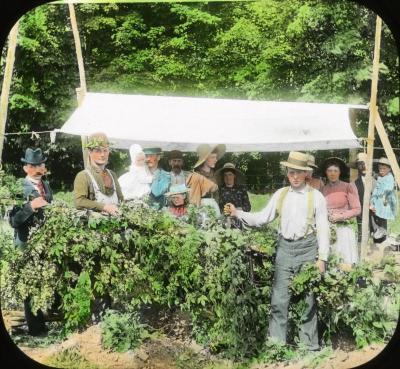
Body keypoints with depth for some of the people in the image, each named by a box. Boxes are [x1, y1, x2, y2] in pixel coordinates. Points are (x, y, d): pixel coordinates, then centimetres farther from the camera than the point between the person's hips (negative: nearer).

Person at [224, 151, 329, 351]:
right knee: (279, 298, 3)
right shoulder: (280, 194, 8)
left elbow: (323, 229, -1)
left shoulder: (316, 197, -1)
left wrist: (322, 258, -5)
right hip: (284, 247, 3)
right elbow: (262, 217, 9)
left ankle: (310, 345, 15)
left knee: (307, 298, 4)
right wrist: (237, 213, -1)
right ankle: (276, 342, 12)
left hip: (307, 248, -2)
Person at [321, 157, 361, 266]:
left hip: (343, 229, -3)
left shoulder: (348, 187, -2)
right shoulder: (323, 189, 8)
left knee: (345, 263, -6)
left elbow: (357, 210, -4)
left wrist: (340, 216, -11)